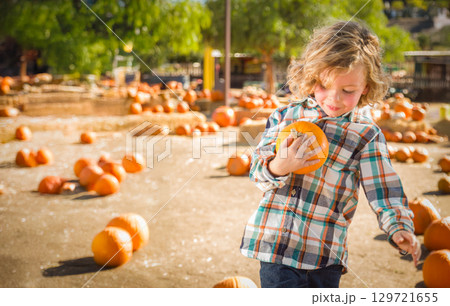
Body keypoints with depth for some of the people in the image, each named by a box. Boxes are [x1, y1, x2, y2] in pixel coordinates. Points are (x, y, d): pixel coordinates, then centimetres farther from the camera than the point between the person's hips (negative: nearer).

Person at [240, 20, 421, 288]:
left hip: (326, 251, -1)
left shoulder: (366, 134, 0)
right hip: (276, 239, 1)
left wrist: (400, 228, -21)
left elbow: (383, 189, -3)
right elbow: (257, 170, 3)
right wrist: (278, 167, -20)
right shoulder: (285, 115, 6)